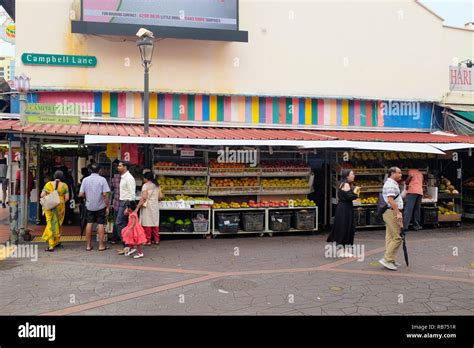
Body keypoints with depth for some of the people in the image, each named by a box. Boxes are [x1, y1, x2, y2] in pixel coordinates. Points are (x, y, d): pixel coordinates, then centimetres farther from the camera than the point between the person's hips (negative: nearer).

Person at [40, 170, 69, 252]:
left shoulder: (48, 184, -1)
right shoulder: (64, 185, -2)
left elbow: (42, 195, -6)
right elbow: (67, 198, -5)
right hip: (60, 207, 0)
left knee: (51, 224, 2)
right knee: (58, 223, 17)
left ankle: (51, 246, -4)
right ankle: (56, 241, 31)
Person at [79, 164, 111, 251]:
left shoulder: (85, 180, -2)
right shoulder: (102, 179, -10)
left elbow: (80, 194, -4)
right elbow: (105, 194, -14)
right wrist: (107, 207, -7)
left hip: (89, 206, 3)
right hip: (100, 206, -3)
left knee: (89, 223, 11)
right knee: (100, 224, 3)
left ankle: (88, 245, 16)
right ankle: (101, 245, 6)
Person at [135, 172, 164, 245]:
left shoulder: (146, 185, -9)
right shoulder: (157, 185, 10)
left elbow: (144, 197, -17)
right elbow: (161, 196, 5)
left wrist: (137, 207, -13)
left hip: (147, 206, -6)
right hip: (156, 206, 6)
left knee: (147, 223, -1)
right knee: (155, 222, 12)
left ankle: (148, 241, 2)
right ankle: (156, 240, 16)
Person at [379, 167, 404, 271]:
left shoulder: (393, 184, 21)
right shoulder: (390, 184, -13)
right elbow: (390, 200, -23)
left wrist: (398, 212, 24)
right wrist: (398, 213, -26)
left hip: (392, 213, 11)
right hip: (392, 213, -11)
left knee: (390, 237, 11)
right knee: (397, 237, -11)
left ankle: (390, 260, 15)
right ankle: (387, 259, -10)